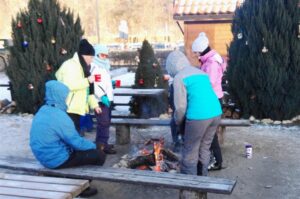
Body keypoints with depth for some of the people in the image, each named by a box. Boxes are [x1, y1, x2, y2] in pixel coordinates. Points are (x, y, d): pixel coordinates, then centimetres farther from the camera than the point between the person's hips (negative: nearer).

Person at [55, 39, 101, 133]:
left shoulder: (83, 67, 19)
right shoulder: (70, 65, -13)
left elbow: (87, 89, 22)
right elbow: (69, 85, -28)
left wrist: (94, 104, 14)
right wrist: (87, 80, -21)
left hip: (76, 108, 10)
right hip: (69, 108, -10)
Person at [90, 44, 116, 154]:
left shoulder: (104, 66, 21)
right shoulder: (93, 66, -10)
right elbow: (93, 83, -22)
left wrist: (111, 83, 13)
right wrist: (102, 96, -26)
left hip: (107, 98, 10)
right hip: (100, 100, -10)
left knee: (106, 122, 15)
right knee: (104, 122, -13)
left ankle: (102, 143, 25)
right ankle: (102, 145, -11)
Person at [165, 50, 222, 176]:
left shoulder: (179, 77, -2)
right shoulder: (201, 73, 20)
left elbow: (180, 106, -6)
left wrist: (178, 121, 12)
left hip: (198, 117, -7)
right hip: (216, 113, 7)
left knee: (190, 153, 7)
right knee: (204, 149, 20)